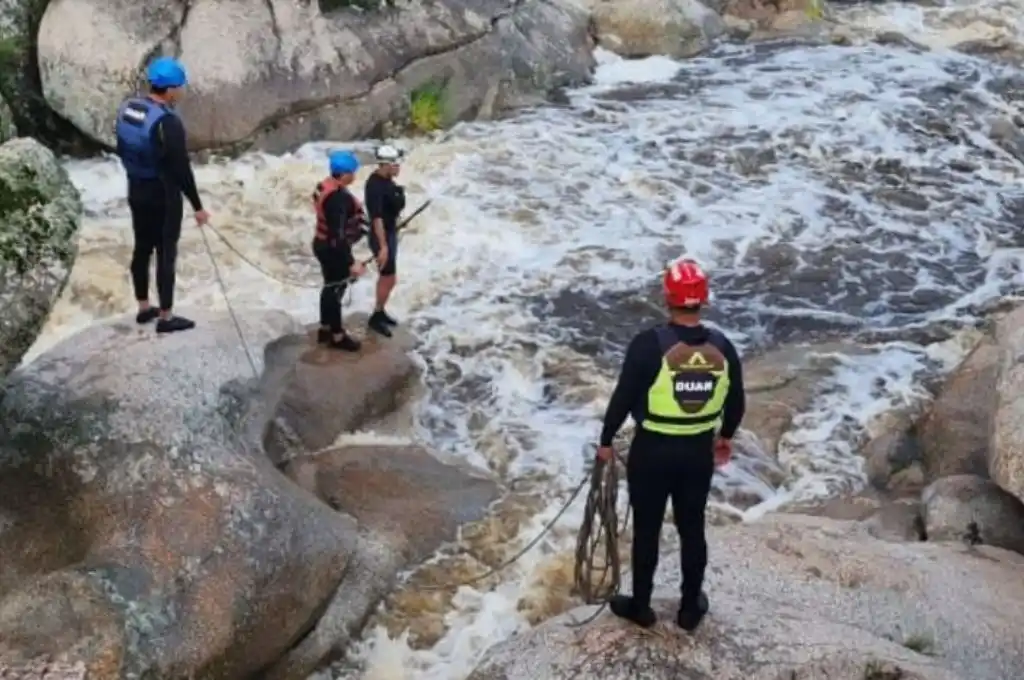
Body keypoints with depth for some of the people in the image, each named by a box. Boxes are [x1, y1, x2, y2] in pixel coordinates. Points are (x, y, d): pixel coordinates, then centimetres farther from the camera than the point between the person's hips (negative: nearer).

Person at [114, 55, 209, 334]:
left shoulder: (127, 108, -1)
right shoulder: (168, 122, -26)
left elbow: (121, 150, 11)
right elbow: (181, 169, -22)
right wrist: (197, 206, -14)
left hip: (136, 191, 8)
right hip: (163, 197, -8)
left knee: (142, 248, 18)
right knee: (166, 255, 3)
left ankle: (144, 308, 31)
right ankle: (165, 318, 11)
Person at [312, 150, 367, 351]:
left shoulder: (326, 186, 3)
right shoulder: (337, 197, -28)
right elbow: (338, 234, -29)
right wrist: (350, 262, -26)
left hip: (324, 245, 10)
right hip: (333, 249, -10)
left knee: (330, 288, 22)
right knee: (335, 291, 4)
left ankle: (325, 329, 36)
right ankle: (337, 337, 18)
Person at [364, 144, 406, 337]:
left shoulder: (386, 179, 1)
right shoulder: (375, 185, -26)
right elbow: (377, 218, -27)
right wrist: (383, 246, -27)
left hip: (391, 232, 9)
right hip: (382, 235, -9)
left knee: (386, 276, 19)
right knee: (390, 278, 0)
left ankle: (380, 311, 34)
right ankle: (376, 317, 14)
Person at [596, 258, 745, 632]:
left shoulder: (649, 344, -21)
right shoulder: (722, 347, -7)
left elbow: (624, 397, -13)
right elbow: (736, 402, 5)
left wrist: (606, 441, 2)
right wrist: (725, 436, 24)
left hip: (652, 450, -3)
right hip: (699, 451, 3)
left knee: (646, 529, 13)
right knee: (692, 529, 18)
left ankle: (640, 606, 27)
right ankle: (691, 608, 31)